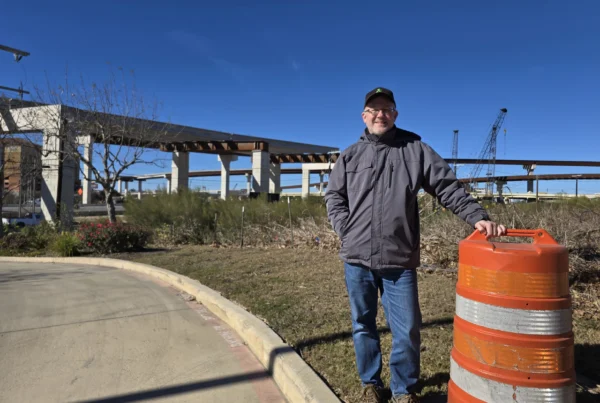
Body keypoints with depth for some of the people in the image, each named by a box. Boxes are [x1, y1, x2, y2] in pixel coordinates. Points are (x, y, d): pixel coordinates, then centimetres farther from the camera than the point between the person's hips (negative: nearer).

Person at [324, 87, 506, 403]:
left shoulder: (415, 149, 5)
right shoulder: (350, 155, 11)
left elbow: (448, 189, 1)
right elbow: (333, 195, 13)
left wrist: (478, 217, -11)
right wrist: (345, 229, -1)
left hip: (400, 261, -2)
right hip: (357, 258, 2)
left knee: (407, 331, 2)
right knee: (363, 325, 13)